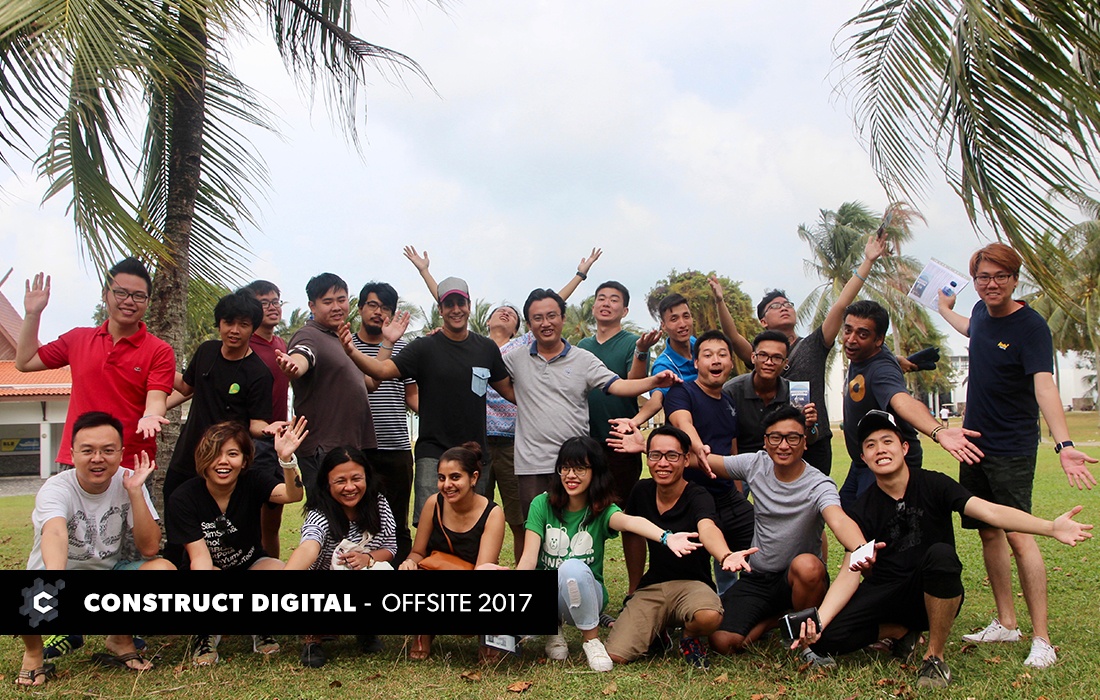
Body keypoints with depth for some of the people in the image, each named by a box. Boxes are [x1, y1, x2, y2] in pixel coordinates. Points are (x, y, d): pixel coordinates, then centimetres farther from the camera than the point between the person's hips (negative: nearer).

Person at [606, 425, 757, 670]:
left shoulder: (698, 497, -15)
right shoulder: (642, 491, 1)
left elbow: (707, 529, -37)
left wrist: (725, 555, -61)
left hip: (692, 583, -3)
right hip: (651, 587, 3)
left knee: (710, 616, -39)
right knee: (614, 656, -19)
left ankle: (690, 638, 0)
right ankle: (656, 632, 15)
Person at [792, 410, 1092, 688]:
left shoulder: (933, 485, -8)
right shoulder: (863, 509, -4)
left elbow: (990, 511, -22)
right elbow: (850, 572, -10)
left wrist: (1051, 527, -39)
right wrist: (818, 620, -25)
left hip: (934, 596, -2)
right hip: (884, 594, 2)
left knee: (940, 554, -36)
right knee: (825, 638, -22)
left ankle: (935, 657, -16)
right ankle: (900, 631, 8)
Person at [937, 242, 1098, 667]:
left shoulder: (1031, 327, -17)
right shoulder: (981, 312, 4)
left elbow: (1045, 388, -30)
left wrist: (1064, 444, -44)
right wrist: (945, 309, 48)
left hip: (1012, 449, -7)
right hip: (974, 442, 7)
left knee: (1018, 535, -13)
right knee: (989, 533, 11)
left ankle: (1042, 639, -6)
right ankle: (1006, 624, 23)